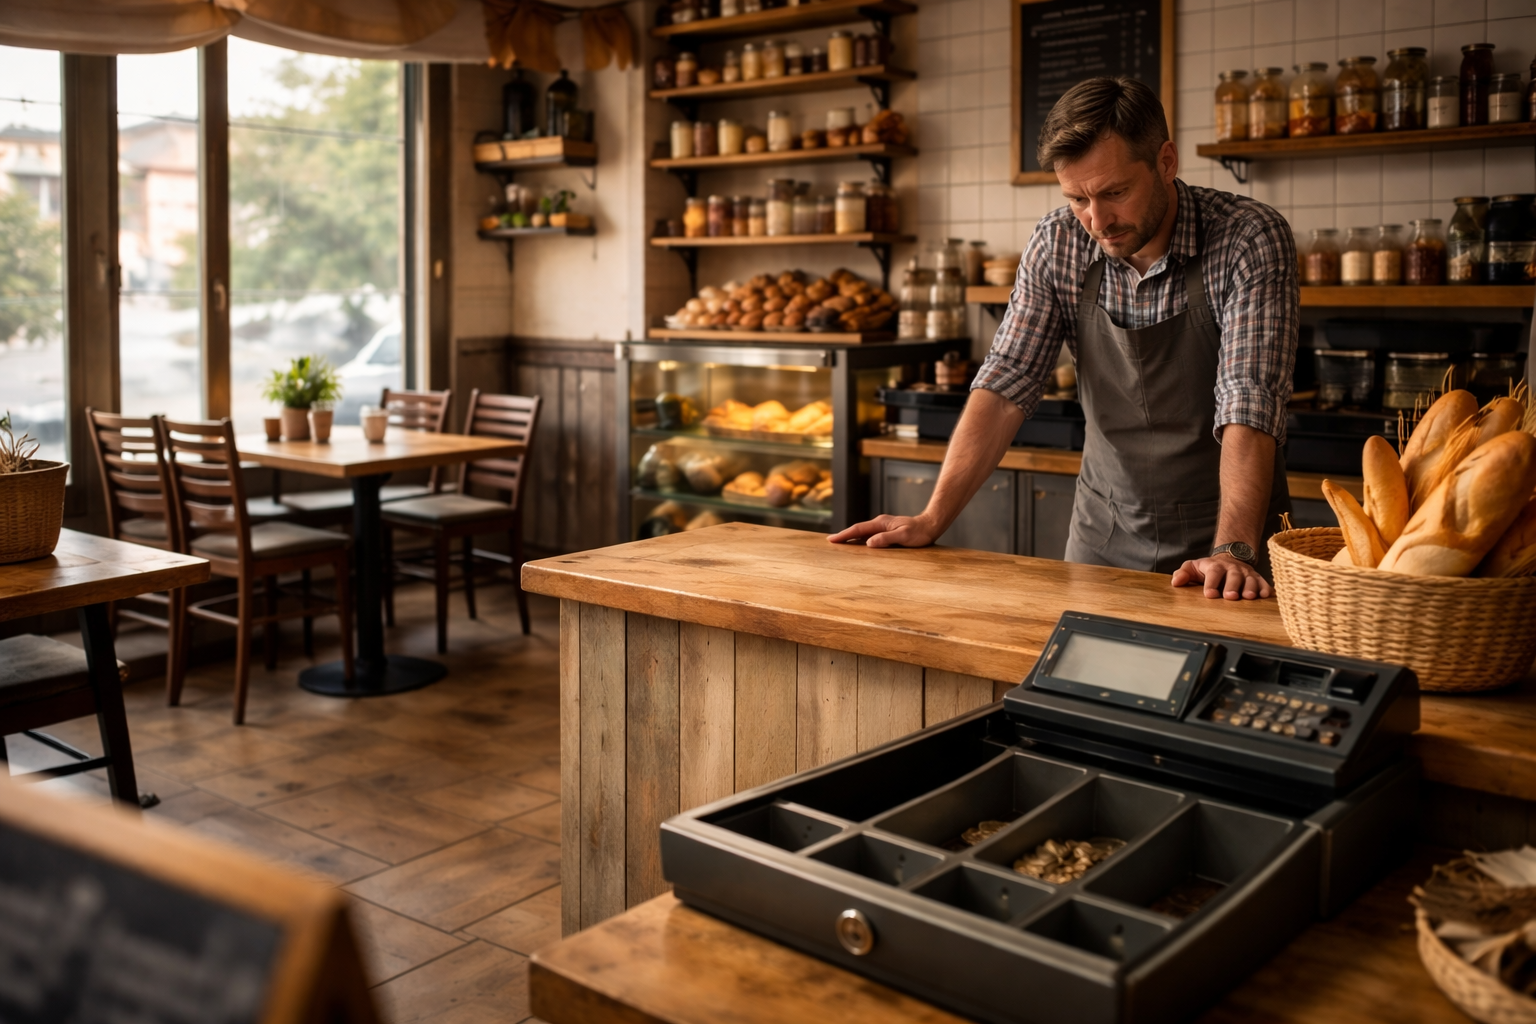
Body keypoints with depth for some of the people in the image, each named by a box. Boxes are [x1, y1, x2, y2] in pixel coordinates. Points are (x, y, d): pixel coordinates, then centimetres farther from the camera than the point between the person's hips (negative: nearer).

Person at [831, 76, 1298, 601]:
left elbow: (1249, 405, -24)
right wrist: (933, 518, -15)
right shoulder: (1057, 244, -6)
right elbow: (1006, 386, -6)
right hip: (1104, 535, 3)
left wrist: (1234, 551, -37)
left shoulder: (1252, 239, -16)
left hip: (1229, 540, -3)